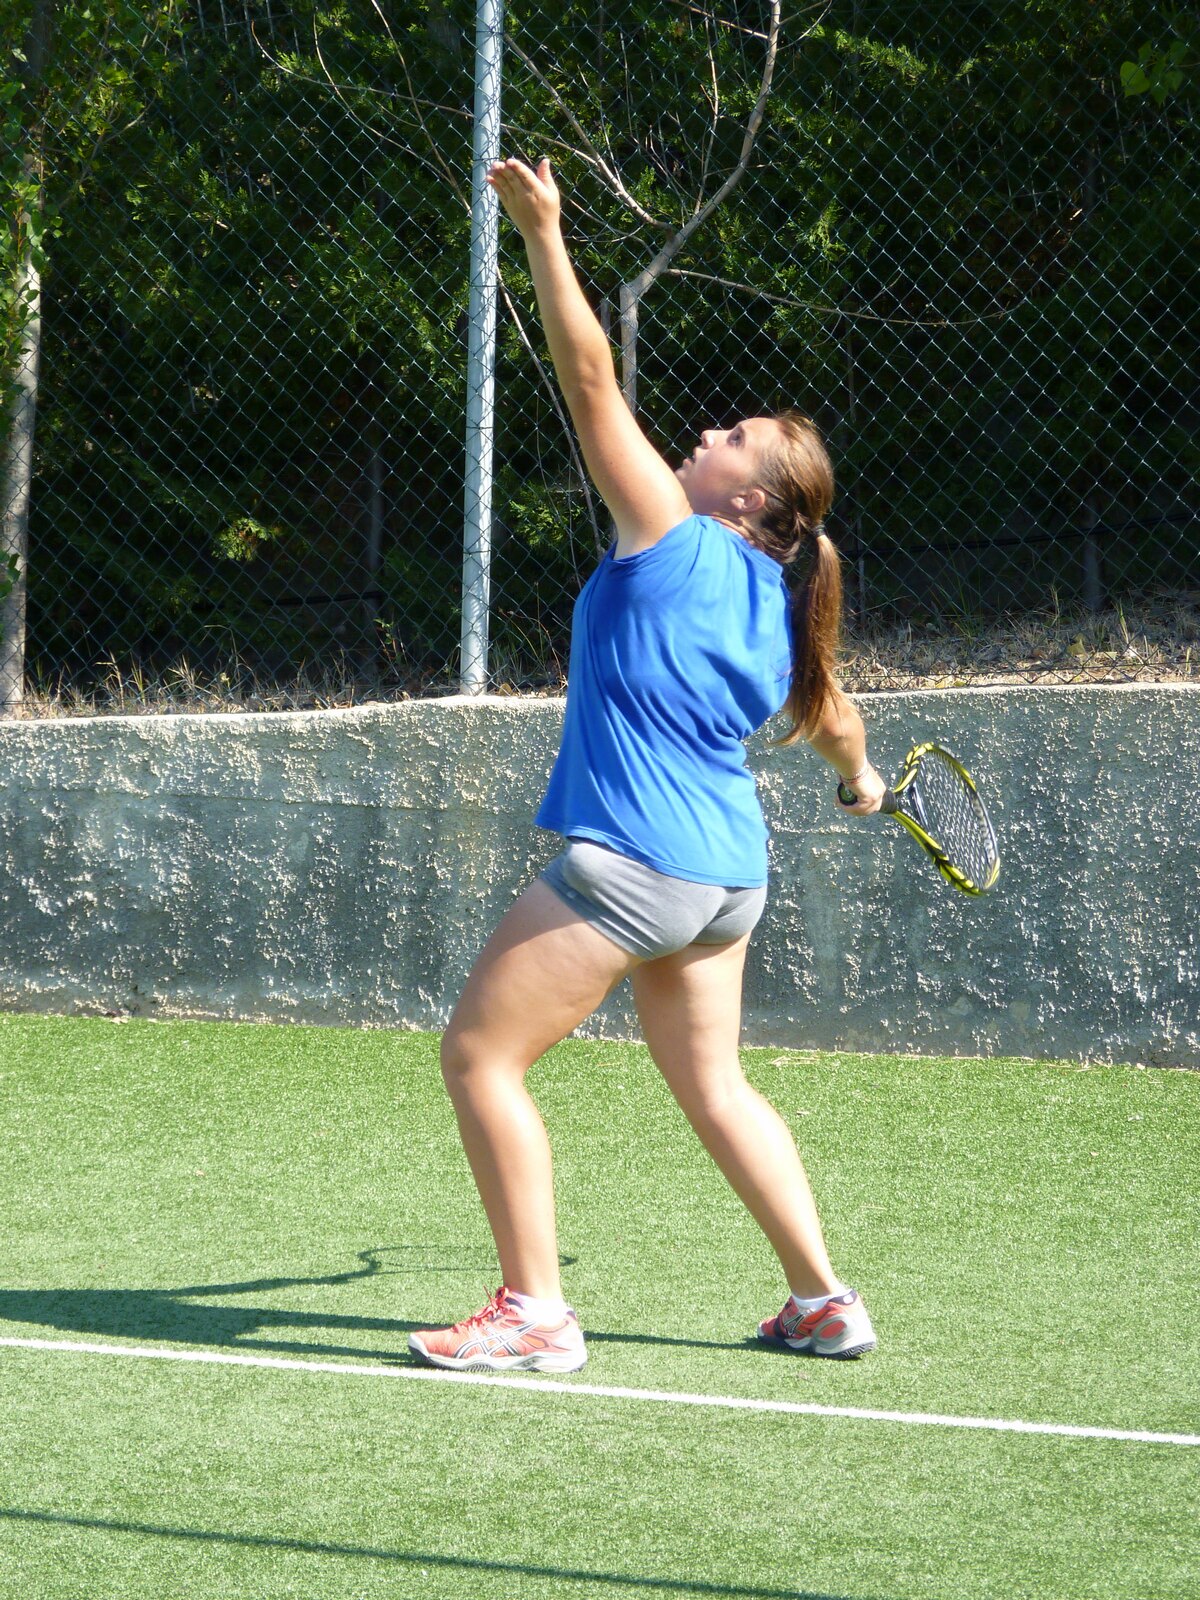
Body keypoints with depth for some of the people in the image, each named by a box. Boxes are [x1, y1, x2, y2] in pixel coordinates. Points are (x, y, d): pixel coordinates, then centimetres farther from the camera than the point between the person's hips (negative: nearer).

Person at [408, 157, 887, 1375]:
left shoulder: (672, 540, -9)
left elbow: (592, 383, -14)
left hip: (629, 860, -9)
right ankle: (823, 1303, 22)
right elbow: (829, 716, 32)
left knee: (480, 1052, -3)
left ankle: (534, 1310, -6)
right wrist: (861, 779, 53)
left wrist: (543, 236, -15)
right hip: (727, 874, 9)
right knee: (712, 1086, 20)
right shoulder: (775, 606, 12)